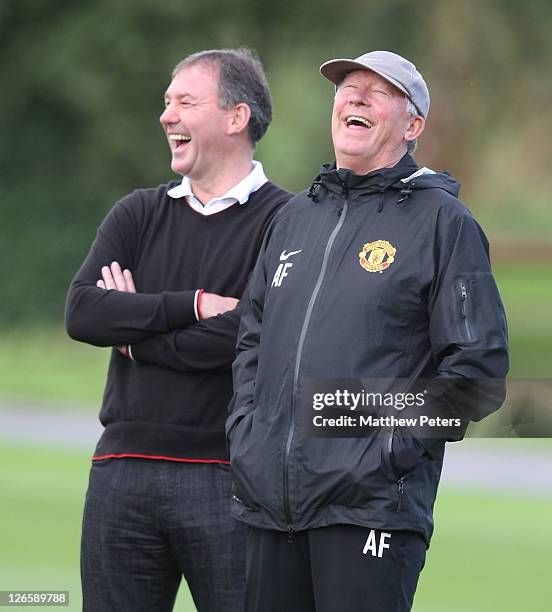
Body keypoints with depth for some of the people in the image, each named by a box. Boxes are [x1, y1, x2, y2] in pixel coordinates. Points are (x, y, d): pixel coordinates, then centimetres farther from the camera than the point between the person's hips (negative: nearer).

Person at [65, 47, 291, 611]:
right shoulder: (138, 215, 14)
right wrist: (196, 305, -12)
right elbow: (80, 311, -1)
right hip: (122, 472, 5)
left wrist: (136, 333, -6)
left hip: (225, 478, -5)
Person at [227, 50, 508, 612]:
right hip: (270, 499, 6)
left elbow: (477, 365, -6)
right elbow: (252, 339, 25)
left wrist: (394, 447, -12)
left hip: (370, 503, -6)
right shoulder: (295, 217, 19)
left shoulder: (441, 221, 0)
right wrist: (244, 430, 10)